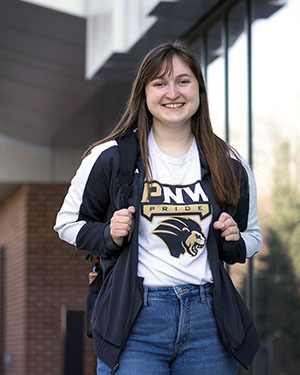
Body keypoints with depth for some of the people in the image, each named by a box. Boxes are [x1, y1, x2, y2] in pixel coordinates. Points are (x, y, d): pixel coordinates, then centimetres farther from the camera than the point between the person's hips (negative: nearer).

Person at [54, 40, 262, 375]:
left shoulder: (229, 166, 9)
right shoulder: (110, 158, 1)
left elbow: (252, 236, 21)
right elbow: (68, 223, 11)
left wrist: (234, 241, -2)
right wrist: (109, 235, -9)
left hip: (208, 322, 3)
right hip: (135, 323, -3)